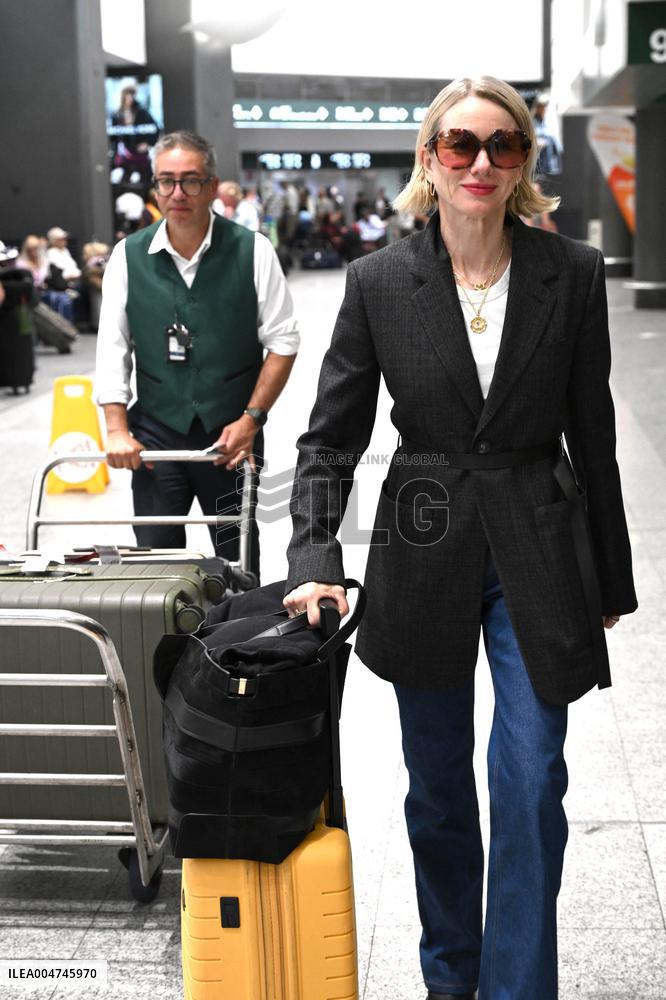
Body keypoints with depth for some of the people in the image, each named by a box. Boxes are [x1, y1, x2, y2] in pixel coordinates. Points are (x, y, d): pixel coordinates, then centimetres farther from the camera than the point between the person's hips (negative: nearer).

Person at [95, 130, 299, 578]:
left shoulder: (251, 250, -4)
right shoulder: (128, 256, 2)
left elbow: (283, 341, -2)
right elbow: (112, 350, 3)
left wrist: (251, 420, -8)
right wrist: (117, 431, -5)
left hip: (232, 431, -1)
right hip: (157, 432, 1)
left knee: (238, 561, 8)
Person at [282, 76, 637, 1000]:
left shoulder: (571, 274, -4)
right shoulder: (379, 280, -4)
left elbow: (592, 435, 2)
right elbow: (330, 437, -2)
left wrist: (611, 577, 7)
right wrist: (316, 561, -15)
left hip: (537, 557, -1)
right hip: (424, 554, 1)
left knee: (531, 784, -3)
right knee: (436, 785, 14)